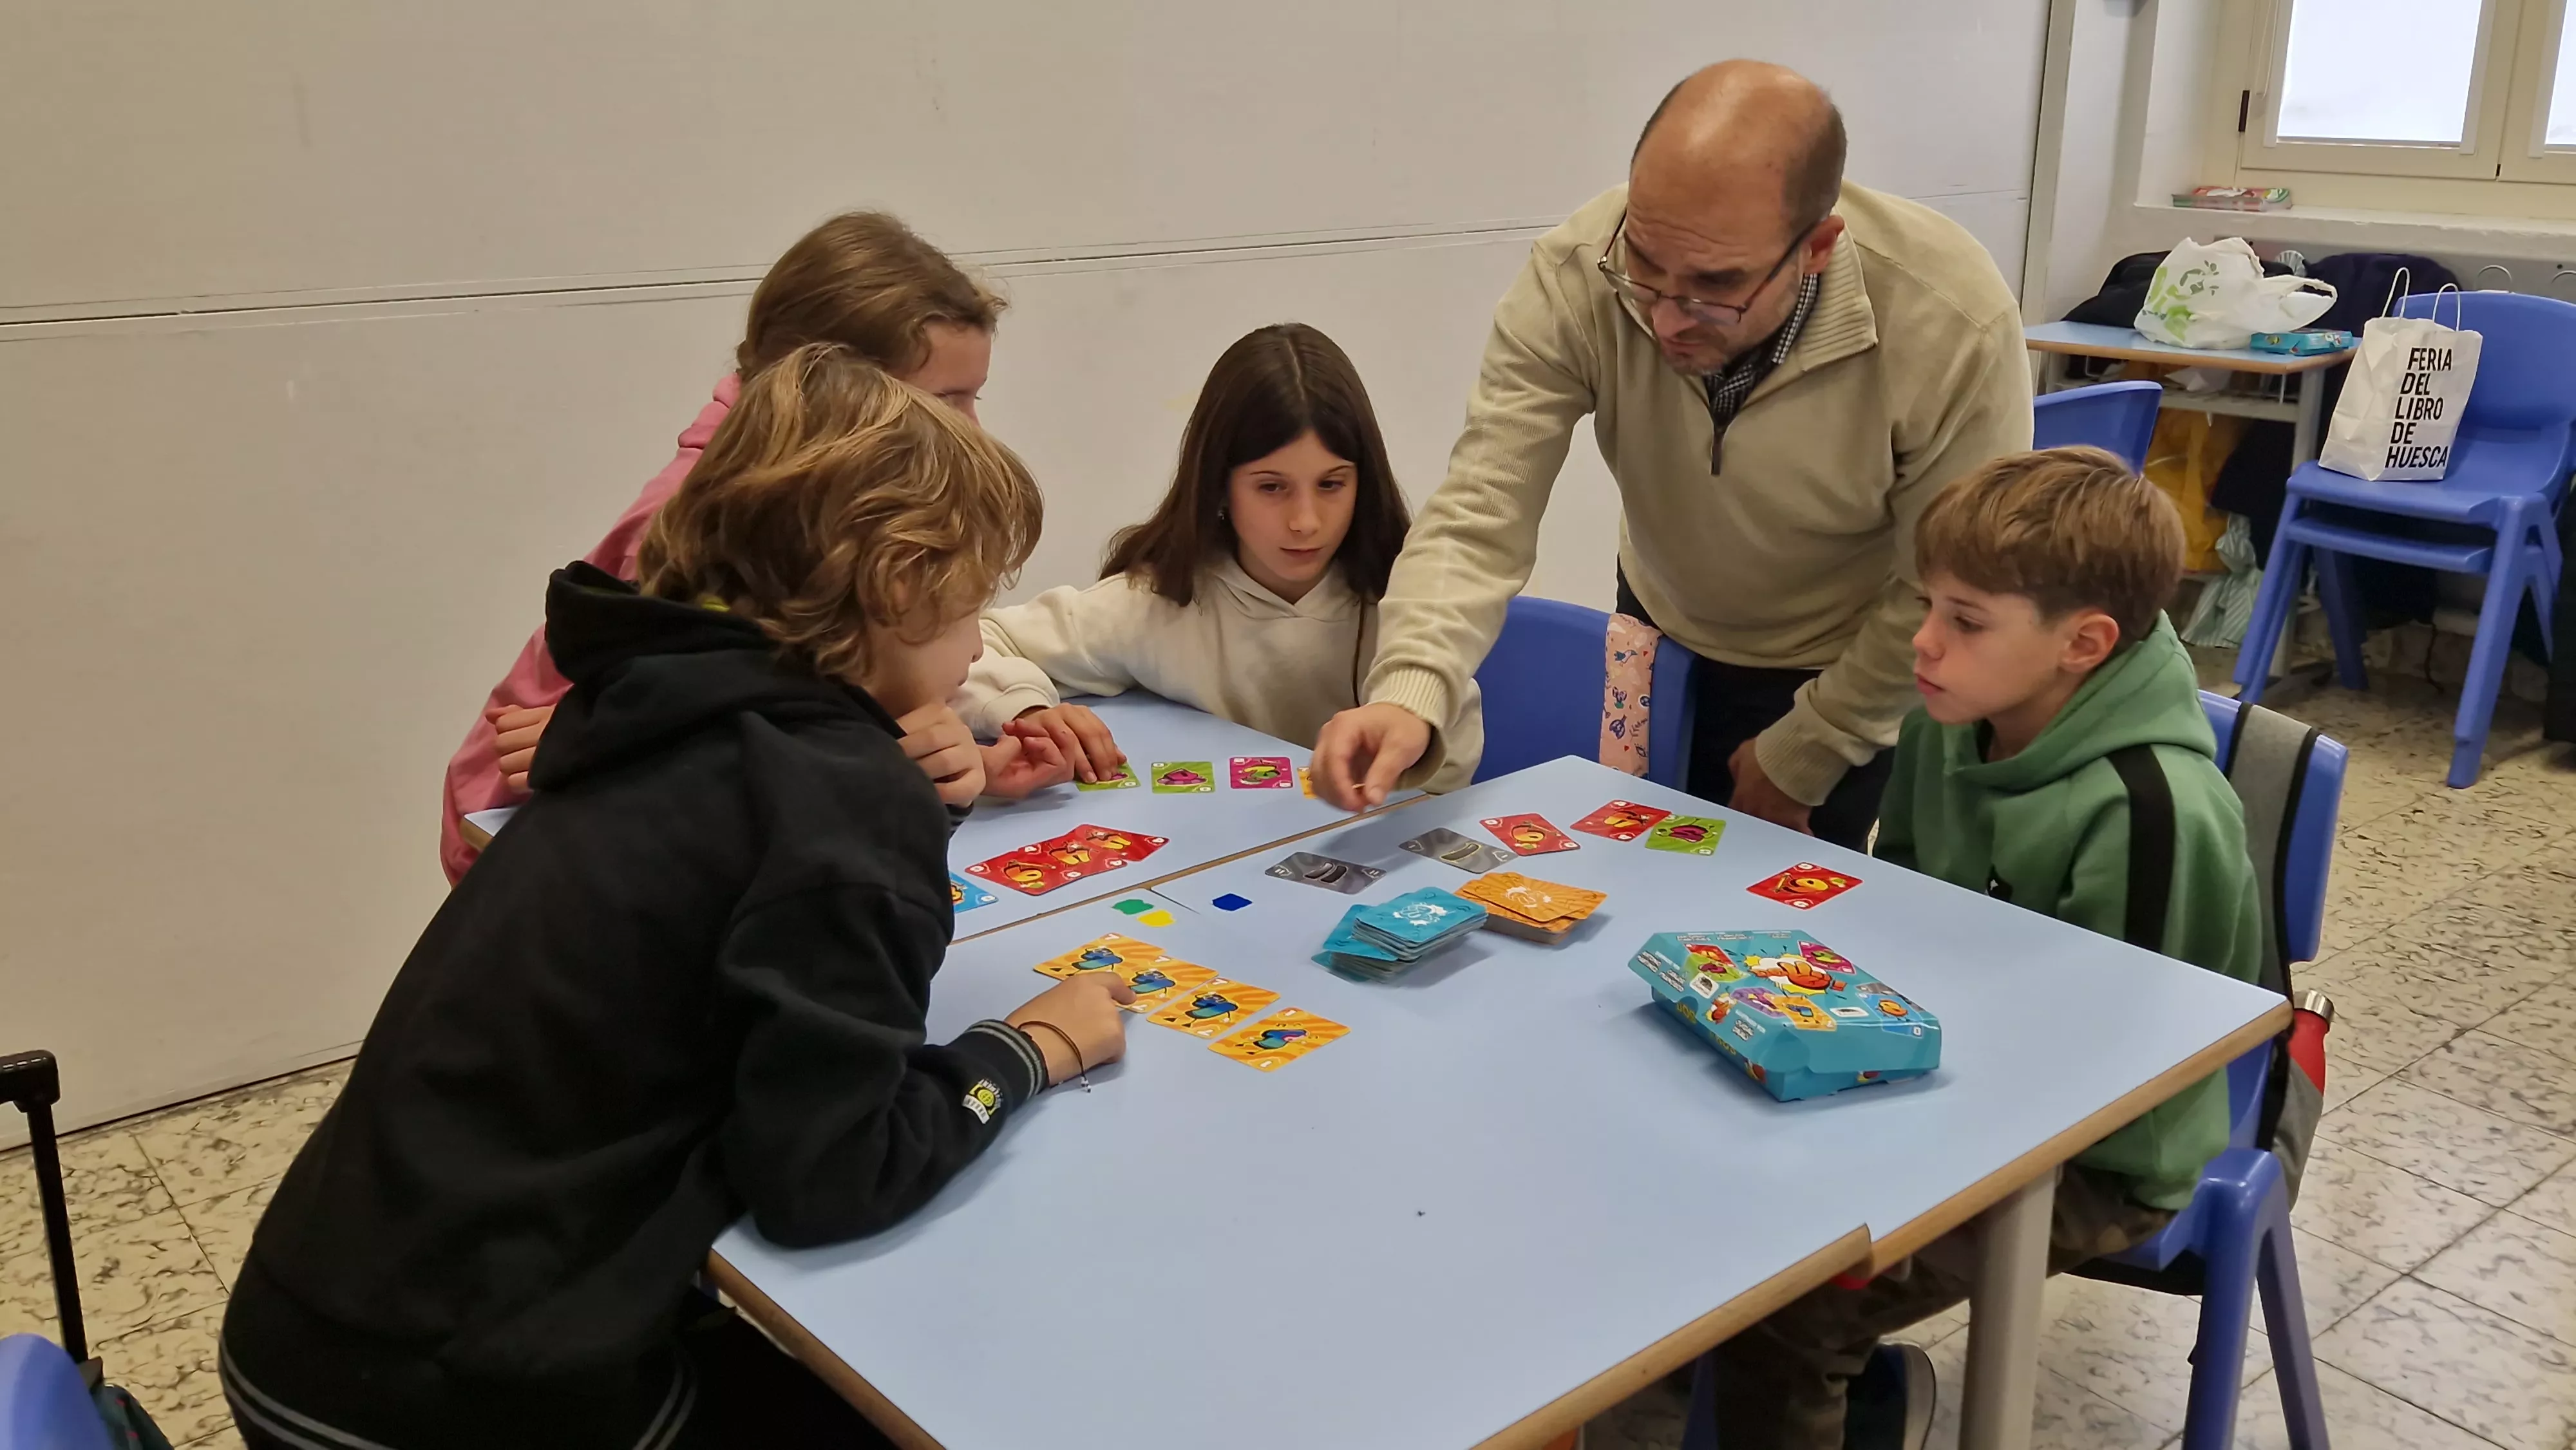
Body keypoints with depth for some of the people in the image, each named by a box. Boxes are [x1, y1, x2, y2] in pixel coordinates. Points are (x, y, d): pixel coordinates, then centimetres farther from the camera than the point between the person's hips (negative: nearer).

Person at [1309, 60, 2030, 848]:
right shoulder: (1574, 276, -30)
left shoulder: (1955, 327, -34)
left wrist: (1800, 760, -12)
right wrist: (1411, 693, -48)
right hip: (1663, 639, 3)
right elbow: (1484, 509, -30)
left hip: (1849, 671, -2)